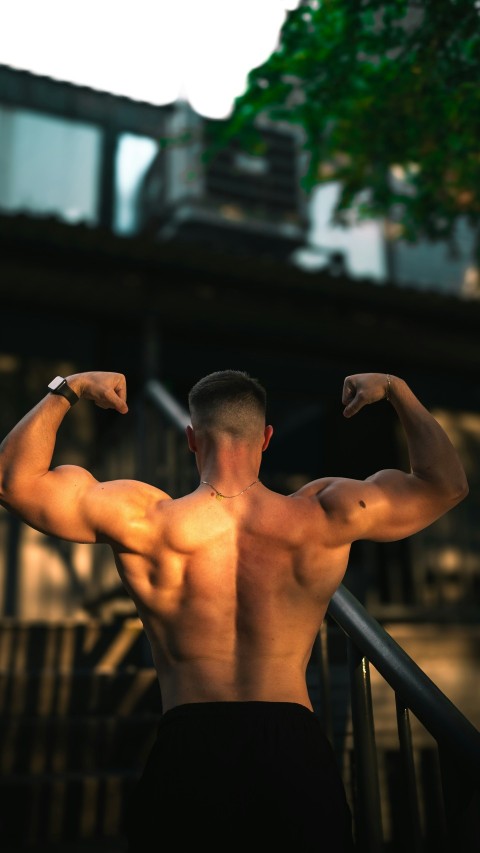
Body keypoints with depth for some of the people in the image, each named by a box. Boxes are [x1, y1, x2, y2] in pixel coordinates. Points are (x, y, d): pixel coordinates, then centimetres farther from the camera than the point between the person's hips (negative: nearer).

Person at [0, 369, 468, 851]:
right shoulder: (322, 520, -9)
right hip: (295, 746, 1)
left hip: (187, 744, 0)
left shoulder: (145, 525, -12)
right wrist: (395, 390, 12)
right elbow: (446, 484, 4)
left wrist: (65, 390, 7)